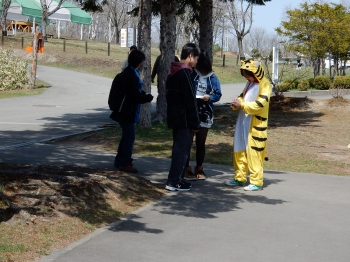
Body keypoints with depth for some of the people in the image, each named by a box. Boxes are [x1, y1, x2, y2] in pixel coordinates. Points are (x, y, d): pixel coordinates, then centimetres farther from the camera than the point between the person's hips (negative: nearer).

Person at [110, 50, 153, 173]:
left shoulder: (128, 72, 11)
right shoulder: (131, 75, -22)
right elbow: (135, 96, -23)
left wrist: (143, 94, 6)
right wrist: (148, 97, -8)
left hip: (125, 111, 11)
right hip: (127, 112, -11)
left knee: (126, 136, 19)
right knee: (129, 137, -3)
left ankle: (119, 160, 28)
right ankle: (125, 163, 4)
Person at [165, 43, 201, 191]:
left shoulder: (173, 72, 14)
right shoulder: (185, 72, -16)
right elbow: (190, 101, -18)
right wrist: (195, 123, -15)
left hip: (175, 117, 10)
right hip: (183, 119, -10)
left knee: (179, 148, 15)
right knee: (182, 149, -4)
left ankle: (177, 178, 20)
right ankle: (173, 182, -2)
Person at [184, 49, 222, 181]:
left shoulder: (212, 78, 0)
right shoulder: (191, 73, -5)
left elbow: (218, 94, 2)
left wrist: (209, 97, -16)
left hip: (204, 115, 2)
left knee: (201, 143, 13)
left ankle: (199, 169, 24)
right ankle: (187, 169, 9)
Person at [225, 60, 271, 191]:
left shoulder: (264, 85, -12)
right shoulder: (250, 83, 14)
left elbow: (260, 104, -21)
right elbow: (243, 97, 22)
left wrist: (242, 105, -22)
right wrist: (237, 103, -1)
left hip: (255, 125, -8)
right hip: (243, 123, 8)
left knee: (253, 153, -6)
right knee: (239, 150, 12)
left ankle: (256, 182, 0)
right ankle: (240, 178, 23)